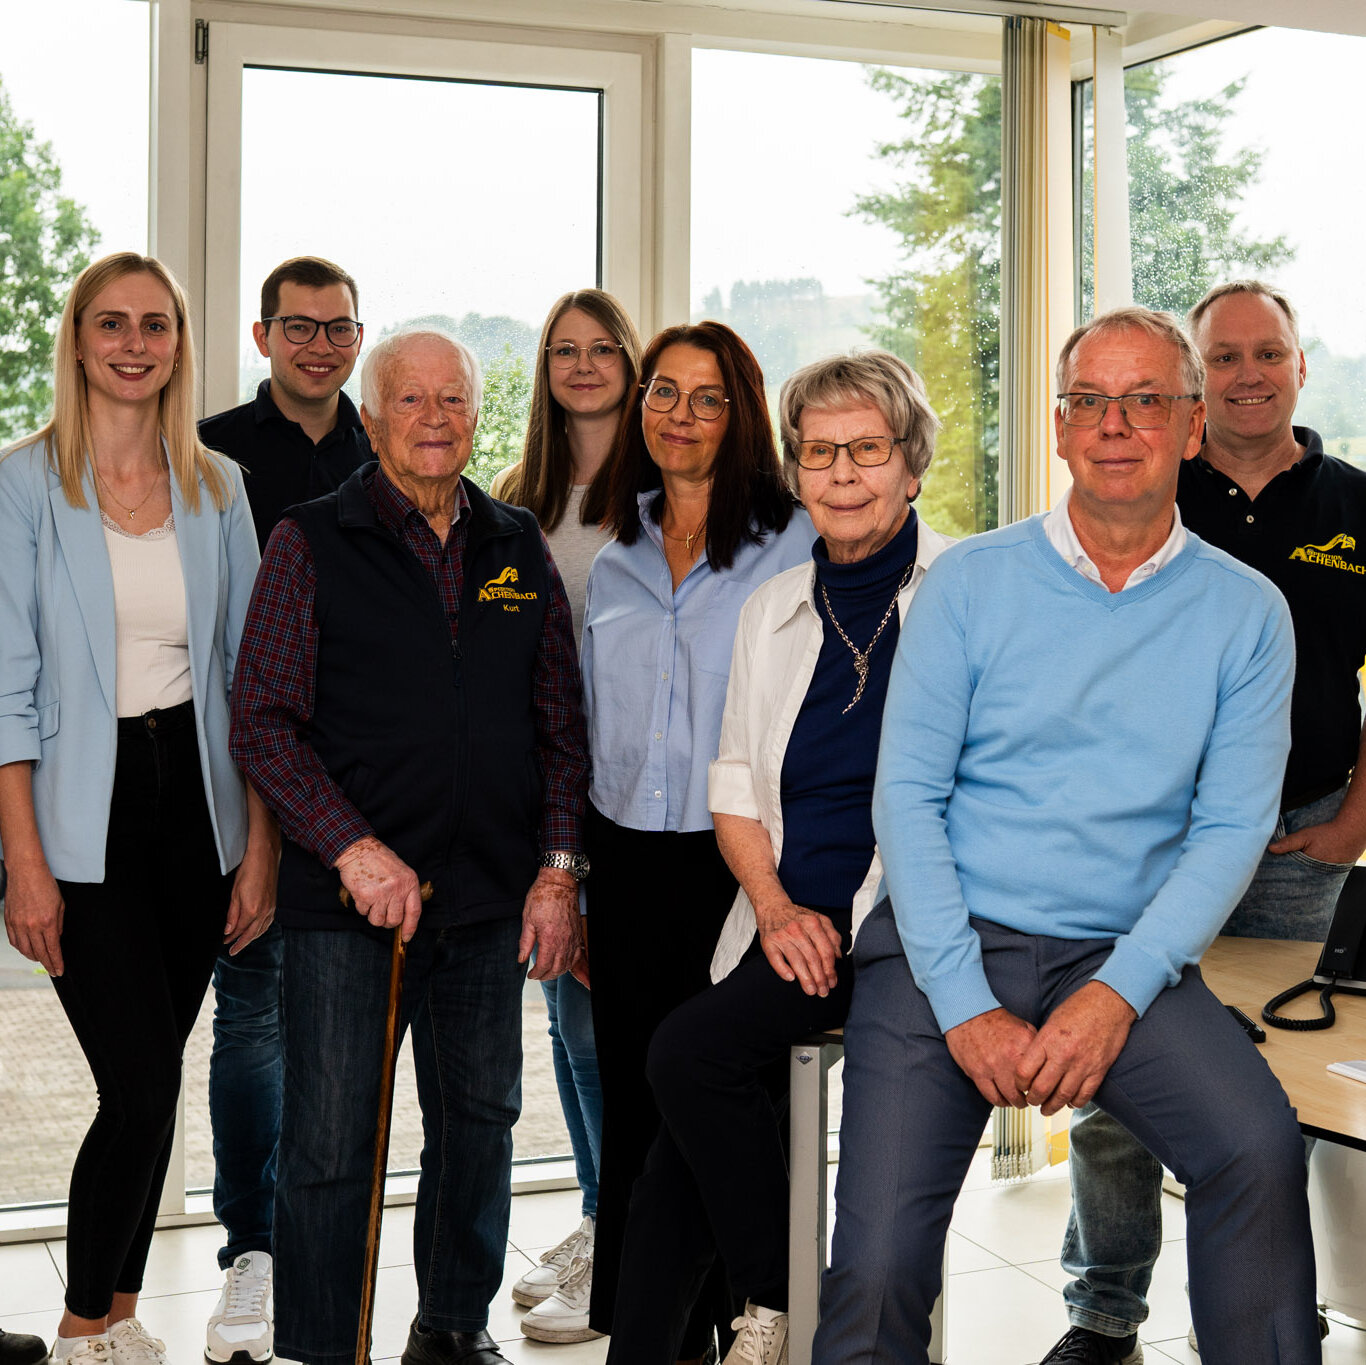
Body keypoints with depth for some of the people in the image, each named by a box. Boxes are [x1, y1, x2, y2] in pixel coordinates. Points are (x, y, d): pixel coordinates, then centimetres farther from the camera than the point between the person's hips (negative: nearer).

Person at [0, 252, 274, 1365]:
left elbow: (248, 673, 8)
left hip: (195, 797, 4)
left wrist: (260, 841, 2)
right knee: (144, 1084, -8)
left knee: (150, 1083, 10)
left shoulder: (217, 487, 7)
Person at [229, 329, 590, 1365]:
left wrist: (558, 869, 3)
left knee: (480, 1121, 13)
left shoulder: (518, 549, 11)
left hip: (491, 899, 4)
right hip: (346, 896, -3)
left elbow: (560, 725, 12)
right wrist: (352, 848, -15)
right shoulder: (311, 543, 1)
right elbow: (263, 721, -5)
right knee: (329, 1143, 0)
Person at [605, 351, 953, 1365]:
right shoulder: (772, 609, 15)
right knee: (685, 1150, -8)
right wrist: (776, 909, -2)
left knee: (692, 1052, -22)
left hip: (899, 916, -6)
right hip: (787, 923, 6)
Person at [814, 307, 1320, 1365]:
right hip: (945, 949, 0)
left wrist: (1117, 993, -14)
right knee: (879, 1262, -15)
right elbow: (907, 793, -1)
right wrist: (965, 1004, -11)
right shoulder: (972, 581, 3)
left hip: (1126, 959, 1)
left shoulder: (1247, 613, 6)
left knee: (1261, 1150, -26)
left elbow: (1232, 828, 1)